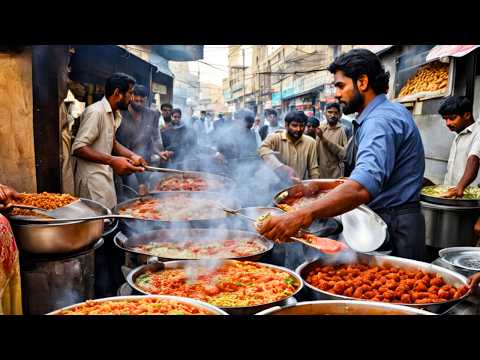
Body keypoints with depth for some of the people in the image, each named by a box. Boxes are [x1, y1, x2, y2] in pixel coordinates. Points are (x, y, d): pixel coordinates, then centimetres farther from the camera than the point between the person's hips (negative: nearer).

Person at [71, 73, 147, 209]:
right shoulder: (95, 111, -17)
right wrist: (112, 161, -29)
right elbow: (78, 148, -22)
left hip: (105, 176, 9)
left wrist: (131, 155, 6)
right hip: (92, 177, -9)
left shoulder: (113, 114, 13)